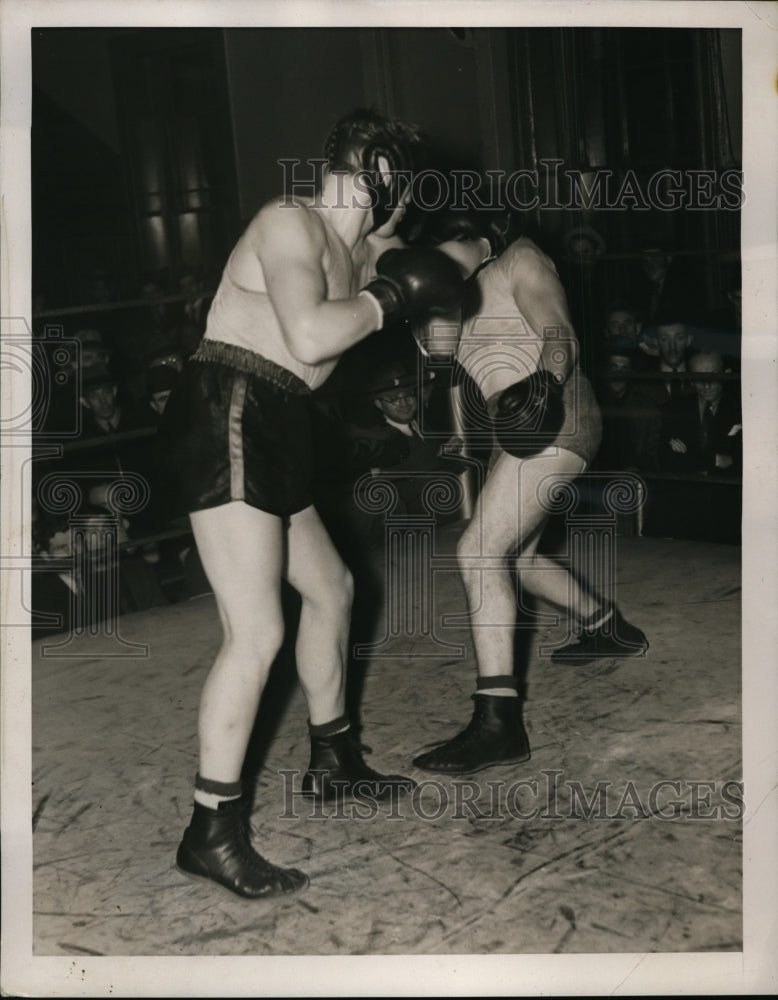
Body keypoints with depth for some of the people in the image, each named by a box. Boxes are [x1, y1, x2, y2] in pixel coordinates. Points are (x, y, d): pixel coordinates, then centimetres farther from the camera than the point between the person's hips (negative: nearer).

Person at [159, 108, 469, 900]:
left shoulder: (353, 246, 17)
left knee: (331, 588, 20)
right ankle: (211, 832, -3)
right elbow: (310, 336, -25)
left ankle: (333, 762, 37)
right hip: (227, 420, -10)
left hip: (269, 434, 10)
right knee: (257, 633, -14)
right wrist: (389, 297, -12)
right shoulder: (290, 223, -10)